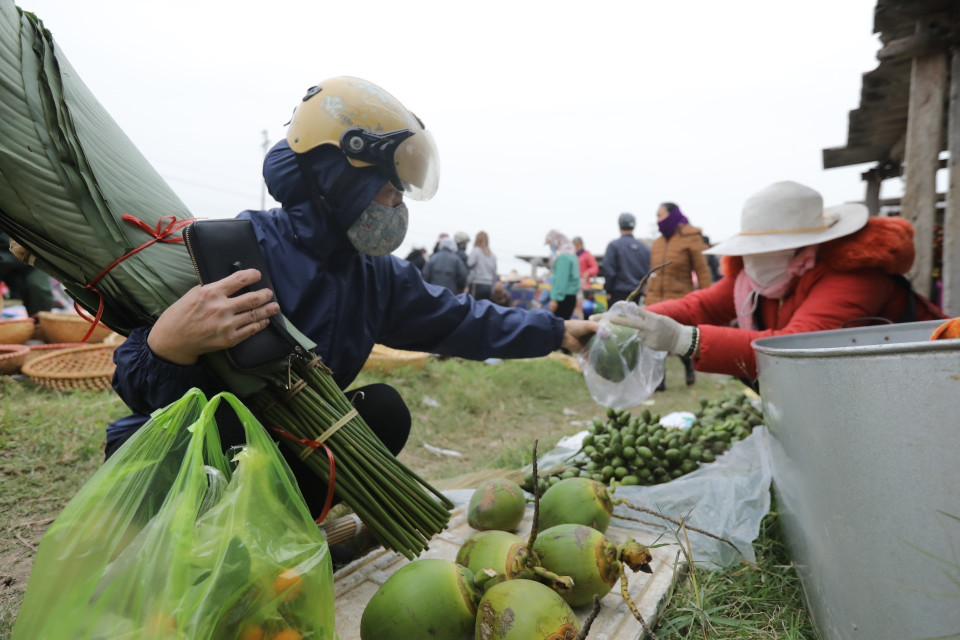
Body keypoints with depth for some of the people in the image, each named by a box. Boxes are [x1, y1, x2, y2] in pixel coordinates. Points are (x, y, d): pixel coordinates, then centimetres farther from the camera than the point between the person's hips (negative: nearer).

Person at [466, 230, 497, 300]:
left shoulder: (475, 251, -3)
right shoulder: (492, 255, 9)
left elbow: (470, 268, -8)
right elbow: (495, 272, 10)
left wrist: (467, 285, -2)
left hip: (477, 285, -4)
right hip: (489, 286, 5)